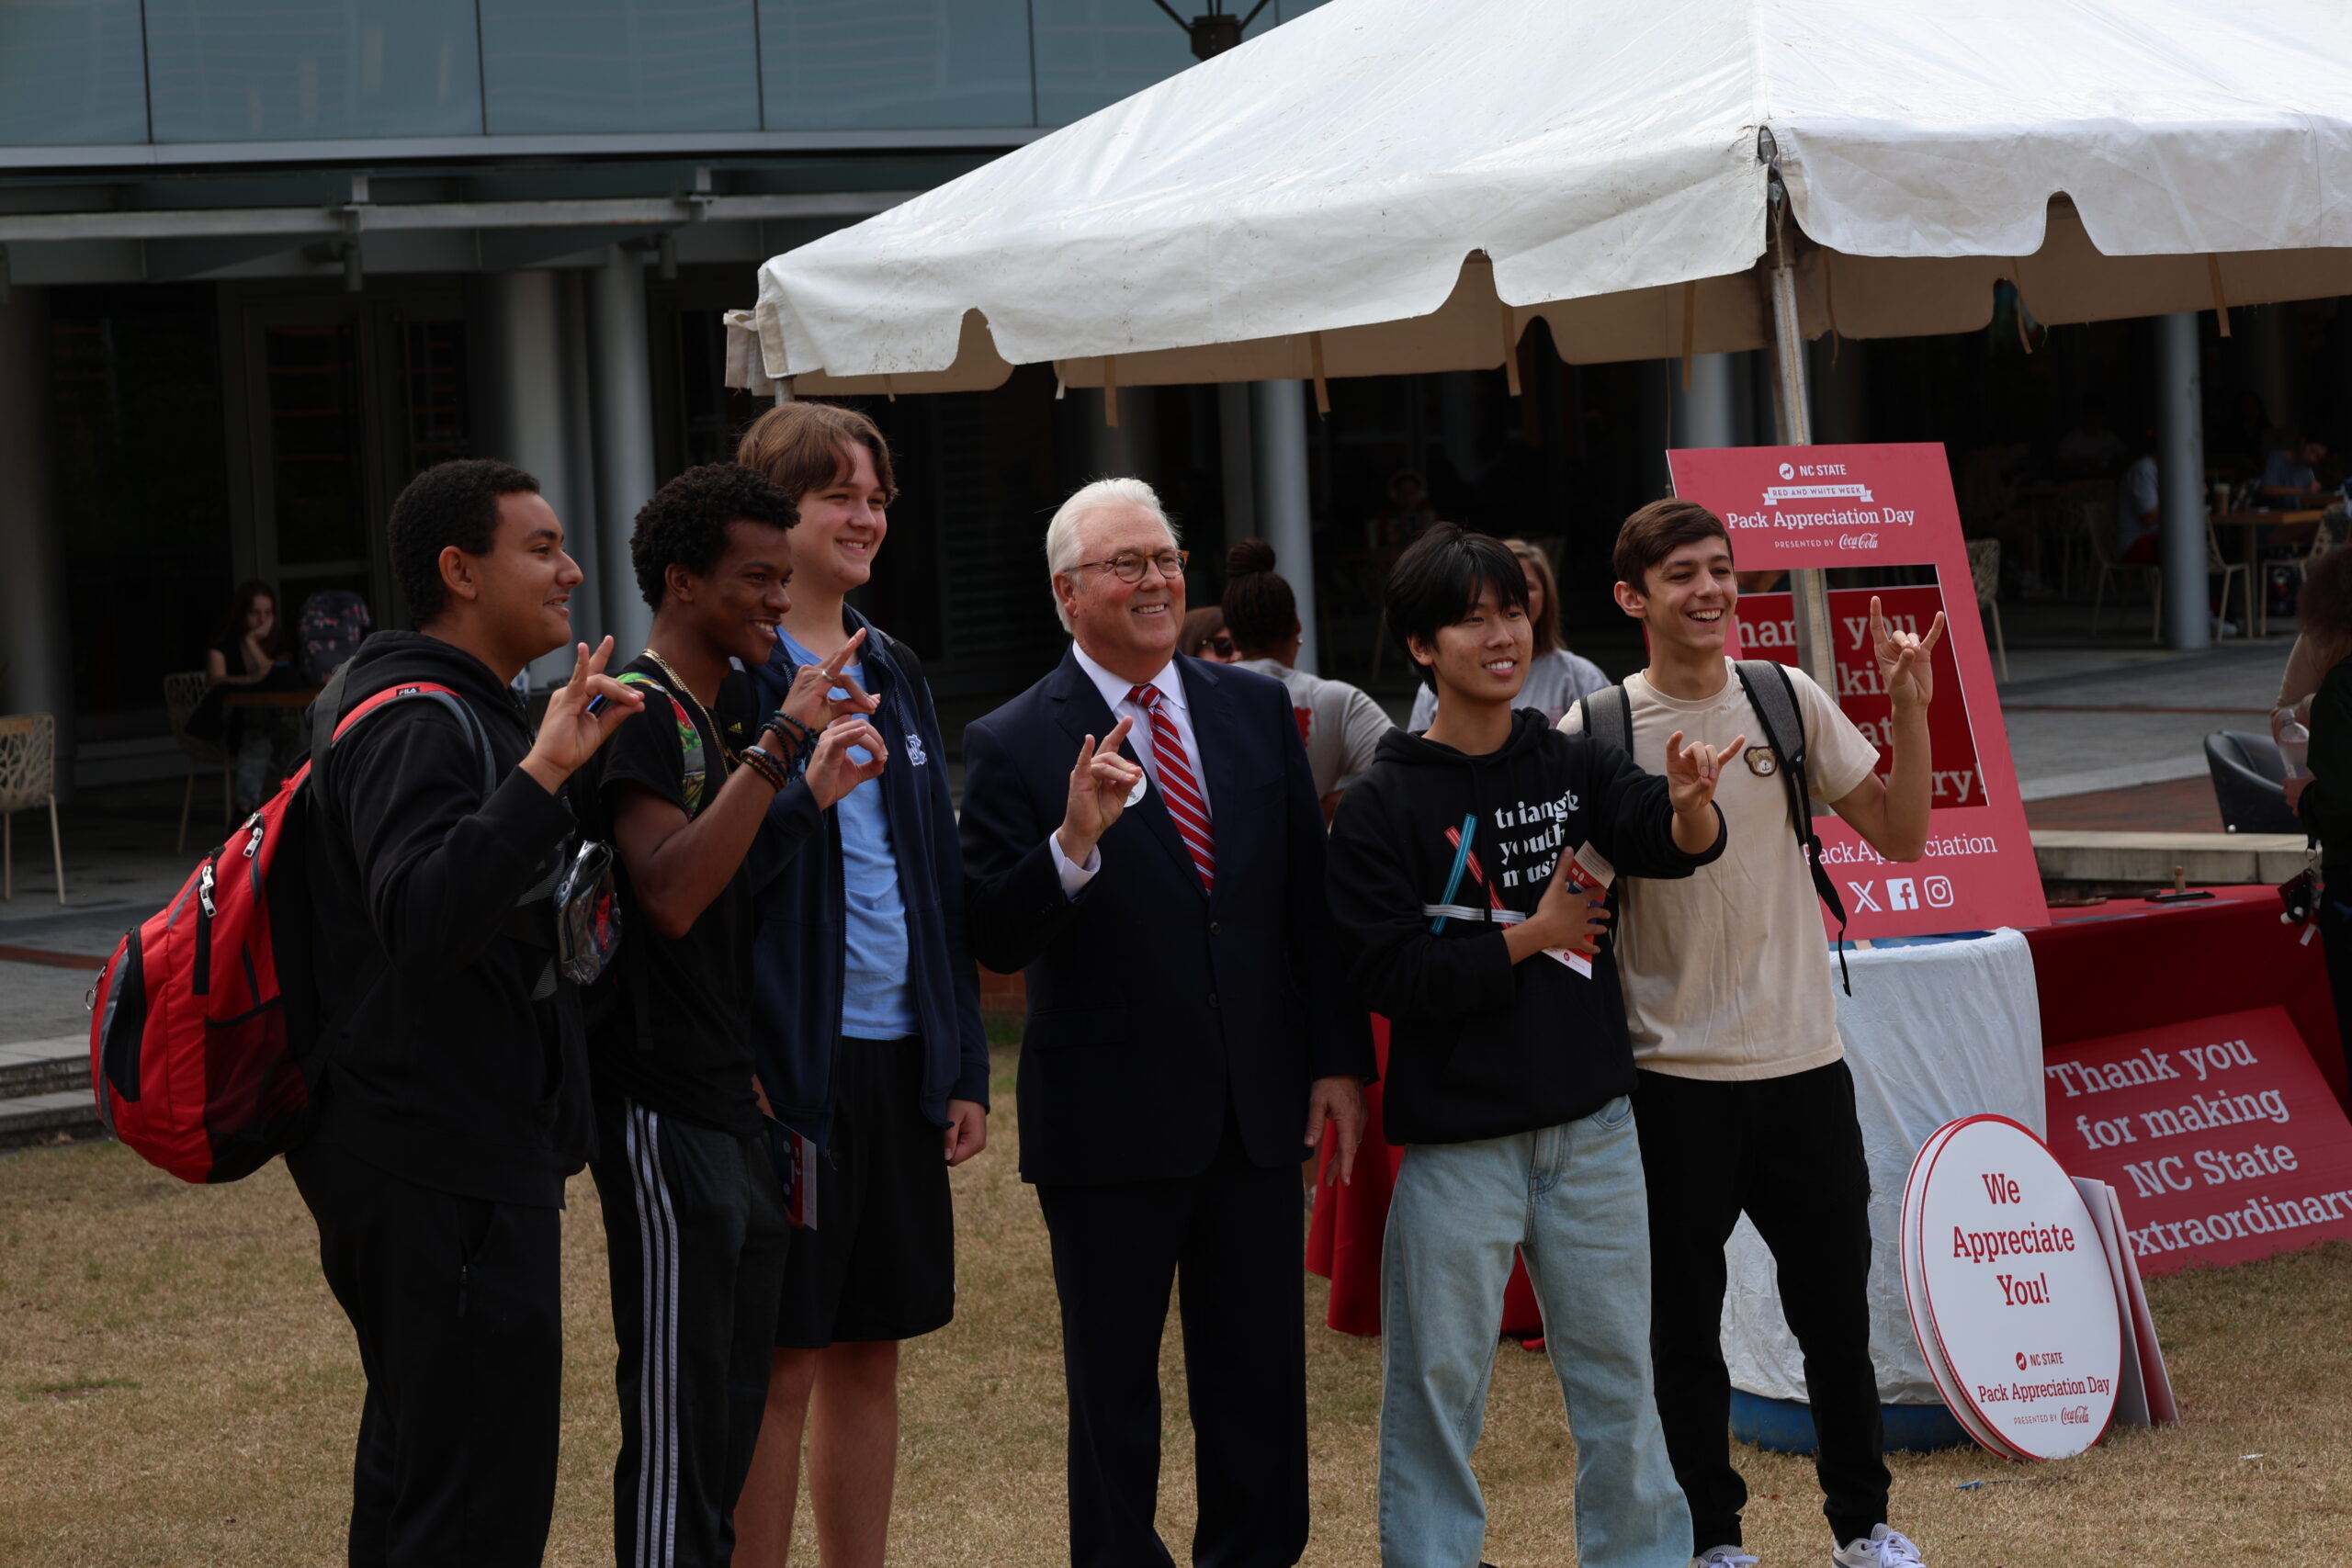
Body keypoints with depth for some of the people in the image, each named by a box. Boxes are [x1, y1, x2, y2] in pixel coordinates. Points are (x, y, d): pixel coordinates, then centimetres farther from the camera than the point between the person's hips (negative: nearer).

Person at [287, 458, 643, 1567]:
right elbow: (424, 922, -32)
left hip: (439, 1166, 11)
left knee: (414, 1468, 17)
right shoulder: (416, 726, -16)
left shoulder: (464, 714, 18)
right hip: (449, 1173, -11)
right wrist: (542, 775, -36)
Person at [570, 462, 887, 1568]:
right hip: (665, 1116, -10)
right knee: (677, 1410, -7)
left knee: (731, 1412, 13)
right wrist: (783, 743, -28)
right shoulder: (640, 711, -13)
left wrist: (810, 796, 11)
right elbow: (668, 894, -27)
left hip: (731, 1112, 10)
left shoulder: (705, 719, 17)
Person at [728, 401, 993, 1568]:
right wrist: (793, 753, -24)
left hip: (896, 1055, 7)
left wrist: (964, 1064, 13)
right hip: (786, 1063, -7)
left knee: (868, 1349, 12)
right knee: (779, 1365, -1)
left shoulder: (892, 671, 14)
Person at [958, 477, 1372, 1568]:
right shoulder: (1014, 746, -7)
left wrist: (1338, 1060, 5)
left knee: (1261, 1383, 12)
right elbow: (995, 942, -13)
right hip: (1110, 1123, -4)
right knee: (1113, 1394, 9)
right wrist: (1073, 843, -29)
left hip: (1258, 1110, 4)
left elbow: (1312, 898, 9)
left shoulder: (1259, 711, 7)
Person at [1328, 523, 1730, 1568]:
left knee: (1616, 1363, 13)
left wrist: (1690, 807, -35)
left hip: (1591, 1126, 4)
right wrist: (1528, 938, -14)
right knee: (1439, 1375, 3)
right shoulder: (1384, 806, -7)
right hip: (1457, 1137, -4)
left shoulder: (1572, 765, 4)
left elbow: (1662, 841, -13)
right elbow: (1385, 973, -14)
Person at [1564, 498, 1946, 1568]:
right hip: (1672, 1075, -2)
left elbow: (1901, 837, 5)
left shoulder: (1789, 701, 3)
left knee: (1836, 1308, 11)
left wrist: (1911, 710, -8)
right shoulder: (1593, 735, -6)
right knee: (1684, 1326, 6)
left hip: (1802, 1059, 3)